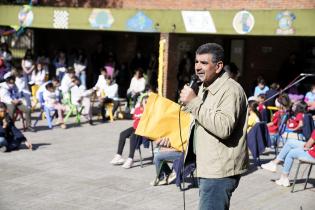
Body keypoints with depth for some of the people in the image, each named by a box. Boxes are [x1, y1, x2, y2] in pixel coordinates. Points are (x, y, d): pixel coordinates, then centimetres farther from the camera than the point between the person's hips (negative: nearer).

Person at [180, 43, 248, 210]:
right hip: (208, 168, 10)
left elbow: (223, 128, -30)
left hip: (220, 171, -10)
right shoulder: (205, 88, 16)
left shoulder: (231, 90, -16)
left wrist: (193, 102, -26)